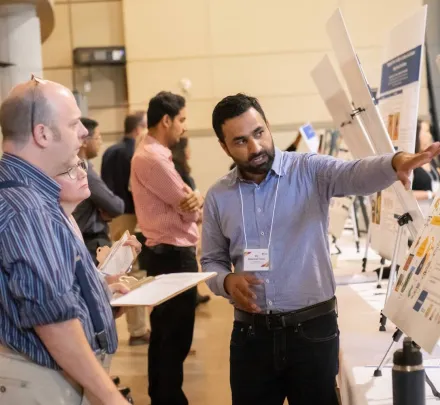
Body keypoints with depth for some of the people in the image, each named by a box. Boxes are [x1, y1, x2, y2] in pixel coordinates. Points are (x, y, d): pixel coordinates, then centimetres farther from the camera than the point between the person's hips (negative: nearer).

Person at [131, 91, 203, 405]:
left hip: (168, 252, 11)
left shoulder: (153, 154, 15)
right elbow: (189, 207, -16)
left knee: (164, 332, 17)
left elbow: (183, 203, 12)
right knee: (176, 336, -3)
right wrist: (198, 205, 6)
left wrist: (194, 203, -10)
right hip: (174, 255, -11)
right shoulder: (152, 157, -18)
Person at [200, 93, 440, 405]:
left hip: (313, 329, -2)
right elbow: (212, 261, 14)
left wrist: (395, 163, -46)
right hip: (251, 333, 3)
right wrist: (227, 281, -9)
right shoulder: (218, 197, 4)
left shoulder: (310, 171, -5)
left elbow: (357, 175, -25)